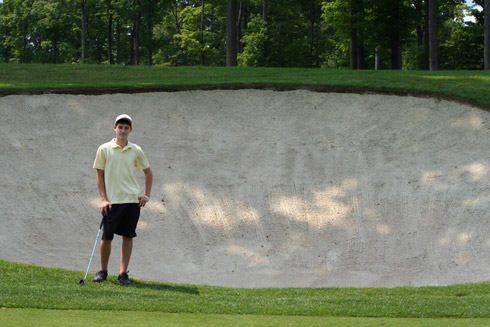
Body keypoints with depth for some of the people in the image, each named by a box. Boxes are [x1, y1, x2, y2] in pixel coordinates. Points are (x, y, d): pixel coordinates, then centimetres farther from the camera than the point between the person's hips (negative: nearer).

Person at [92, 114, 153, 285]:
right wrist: (103, 199, -5)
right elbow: (100, 175, 2)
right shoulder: (104, 149, -1)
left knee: (128, 236, 3)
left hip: (132, 200, 2)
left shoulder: (136, 151, 5)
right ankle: (103, 271, 16)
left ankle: (123, 273, 10)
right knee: (107, 237, 0)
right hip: (112, 200, -2)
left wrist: (146, 195, 8)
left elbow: (148, 172, 17)